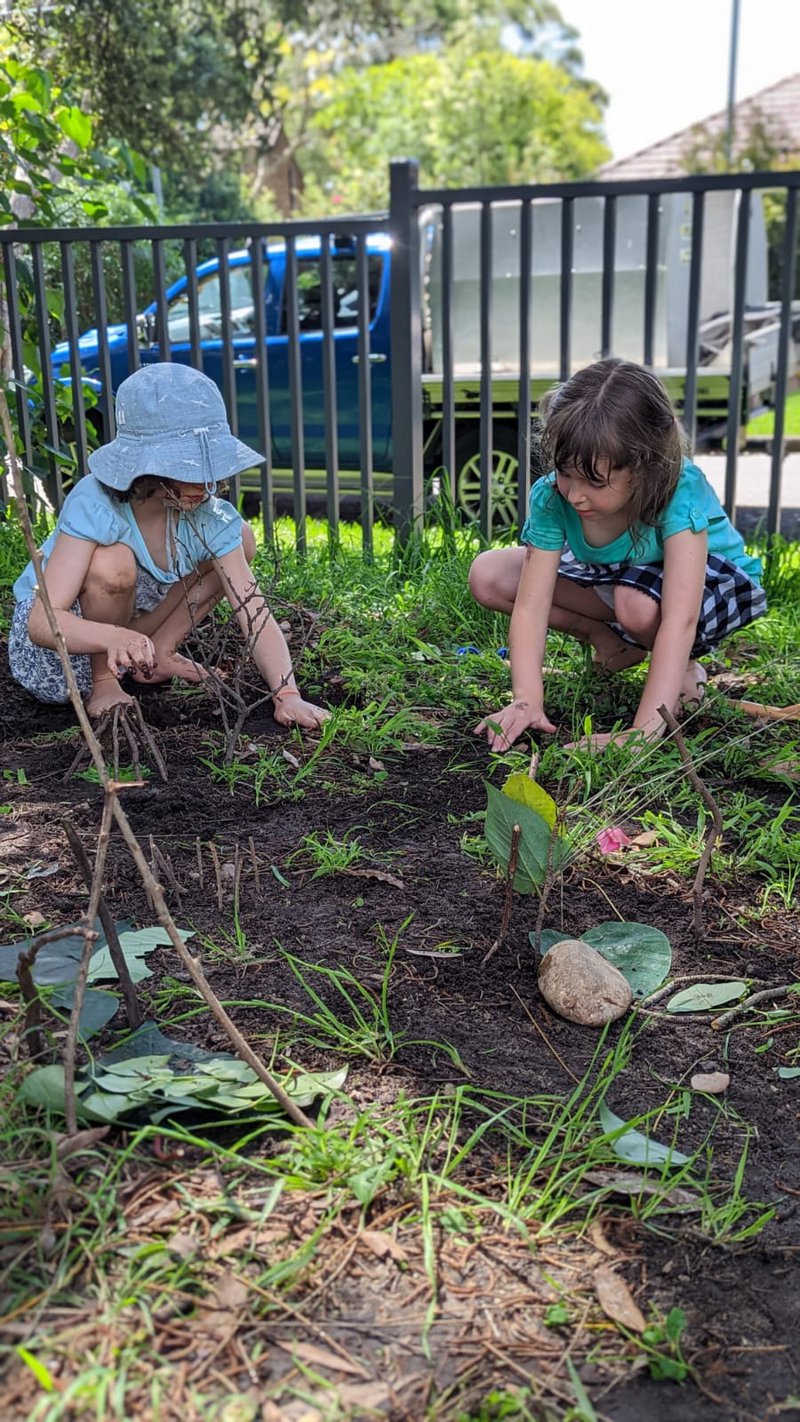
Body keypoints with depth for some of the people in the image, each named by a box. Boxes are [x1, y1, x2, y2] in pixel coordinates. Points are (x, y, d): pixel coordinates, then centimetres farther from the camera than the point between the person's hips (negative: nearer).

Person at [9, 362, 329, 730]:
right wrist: (117, 637, -57)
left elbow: (255, 615, -22)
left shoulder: (211, 518, -18)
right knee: (115, 563, -36)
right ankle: (102, 685, -12)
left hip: (133, 631, 5)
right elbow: (42, 621, -38)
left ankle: (158, 653, 2)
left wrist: (287, 695, -37)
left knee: (239, 539, -5)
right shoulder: (96, 505, -32)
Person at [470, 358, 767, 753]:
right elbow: (531, 603, -29)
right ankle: (609, 640, -1)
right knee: (487, 576, -13)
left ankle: (682, 665, -6)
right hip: (612, 576, 5)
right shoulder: (551, 497, -27)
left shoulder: (679, 493, -38)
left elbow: (679, 621, -46)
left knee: (638, 605, -41)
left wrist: (643, 731, -53)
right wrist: (526, 700, -43)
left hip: (709, 579, -4)